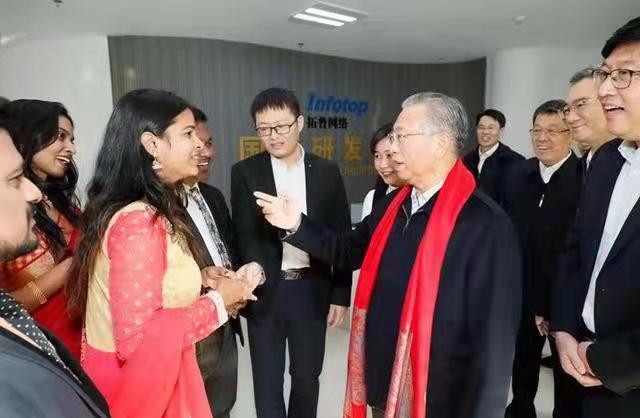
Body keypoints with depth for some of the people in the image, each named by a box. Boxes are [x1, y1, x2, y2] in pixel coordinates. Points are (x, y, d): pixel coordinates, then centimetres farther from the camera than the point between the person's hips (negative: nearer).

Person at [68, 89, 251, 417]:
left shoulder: (151, 210, 3)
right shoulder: (138, 222, -27)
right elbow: (139, 339, -29)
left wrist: (198, 276, 0)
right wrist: (217, 300, -20)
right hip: (138, 377, -9)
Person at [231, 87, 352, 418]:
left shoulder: (327, 172, 0)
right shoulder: (244, 173, -3)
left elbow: (341, 237, 2)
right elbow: (245, 237, -8)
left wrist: (340, 293, 1)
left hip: (312, 290, 1)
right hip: (266, 292, -1)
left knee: (307, 377, 19)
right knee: (267, 382, 13)